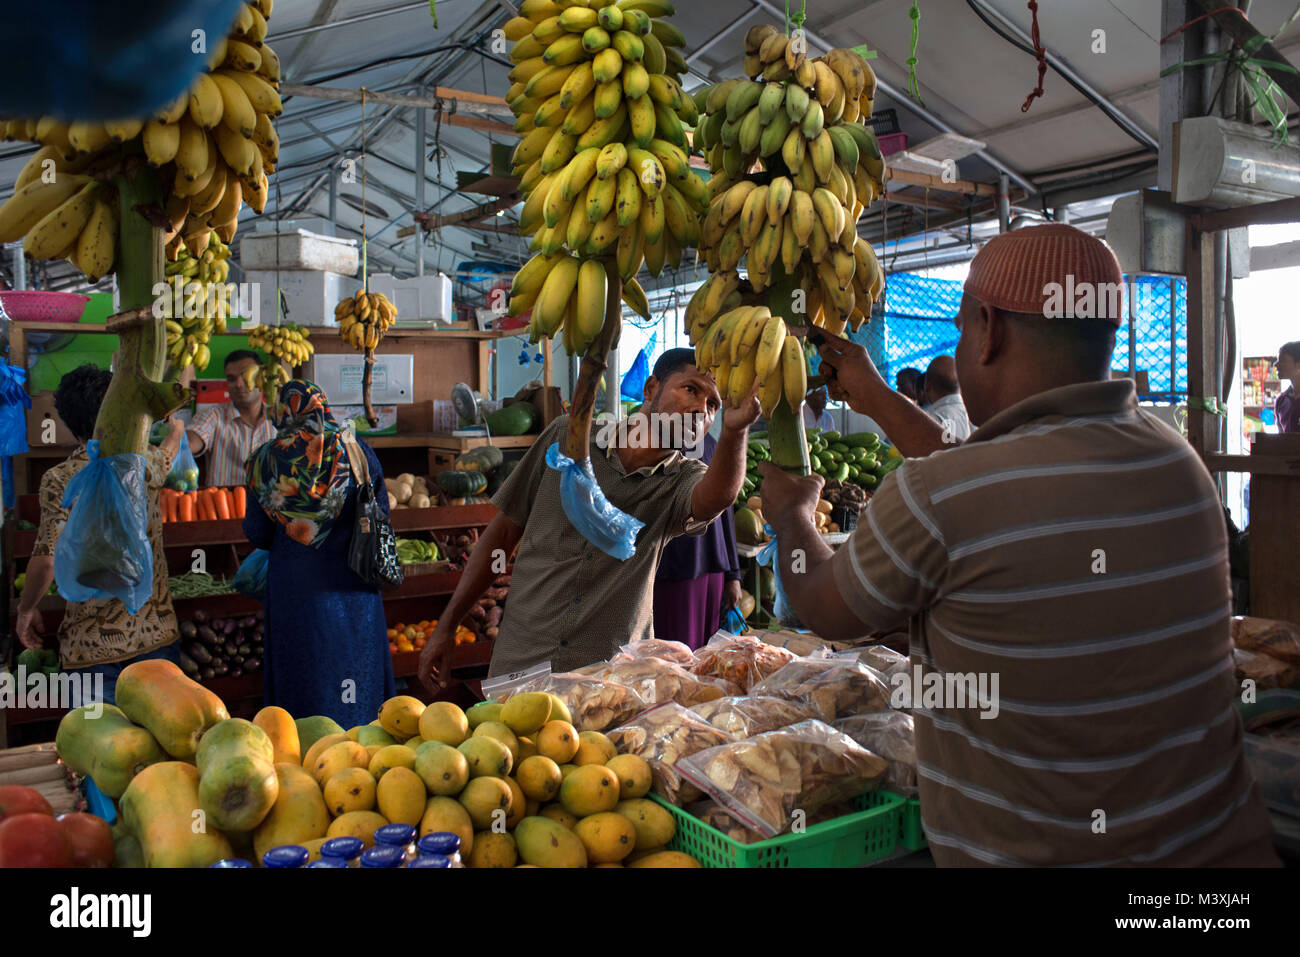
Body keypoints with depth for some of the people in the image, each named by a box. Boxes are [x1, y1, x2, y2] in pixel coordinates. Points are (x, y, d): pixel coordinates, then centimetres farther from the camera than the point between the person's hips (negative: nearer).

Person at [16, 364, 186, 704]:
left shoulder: (59, 480, -9)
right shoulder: (146, 465, -1)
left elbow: (47, 559, -16)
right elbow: (172, 449, 24)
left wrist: (26, 609, 2)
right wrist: (175, 428, 46)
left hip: (90, 644, -2)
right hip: (156, 634, 2)